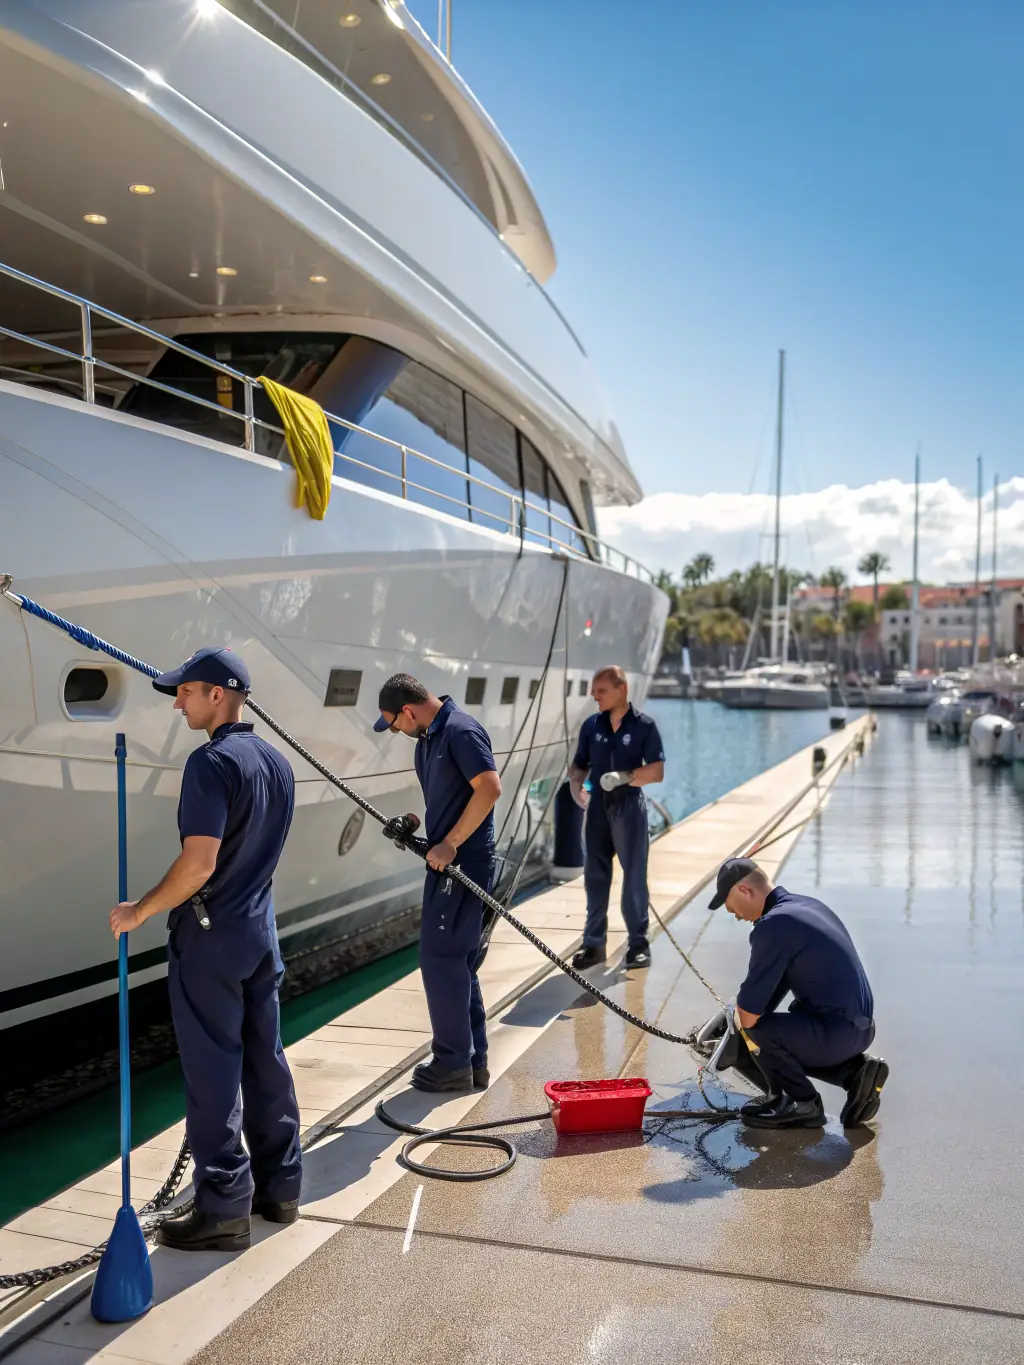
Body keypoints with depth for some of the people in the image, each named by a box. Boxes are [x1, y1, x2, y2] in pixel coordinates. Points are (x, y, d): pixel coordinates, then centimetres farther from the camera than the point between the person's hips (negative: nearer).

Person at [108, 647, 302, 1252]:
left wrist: (140, 911, -13)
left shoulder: (212, 763, -19)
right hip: (261, 931, 8)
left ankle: (224, 1208, 11)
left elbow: (199, 863, -25)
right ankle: (280, 1186, 25)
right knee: (266, 1061, 15)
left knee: (213, 1073, 2)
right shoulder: (278, 762, 8)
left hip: (210, 936, -8)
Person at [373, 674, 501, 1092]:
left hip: (464, 862, -10)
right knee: (455, 961, 14)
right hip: (447, 863, 10)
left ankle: (454, 1063, 7)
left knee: (441, 959, -5)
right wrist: (411, 821, 7)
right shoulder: (427, 740, 15)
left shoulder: (461, 731, -15)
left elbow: (490, 789, -23)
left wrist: (450, 844, -20)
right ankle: (472, 1062, 23)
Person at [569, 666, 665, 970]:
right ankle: (594, 943, 17)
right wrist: (575, 785, -10)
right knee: (595, 876, 8)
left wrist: (624, 777, -21)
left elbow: (657, 771, -7)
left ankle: (638, 943, 13)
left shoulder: (644, 725, -6)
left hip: (629, 806, -4)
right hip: (597, 806, 4)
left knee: (634, 876, 1)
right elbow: (579, 765, 11)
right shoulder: (591, 725, 5)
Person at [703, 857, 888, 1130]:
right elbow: (766, 985, 23)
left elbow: (748, 1014, -18)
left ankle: (802, 1104, 4)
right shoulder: (807, 905, 11)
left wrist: (735, 1014, 4)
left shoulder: (773, 925, -19)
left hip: (836, 1032, -10)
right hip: (861, 1029, 10)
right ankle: (853, 1070, 12)